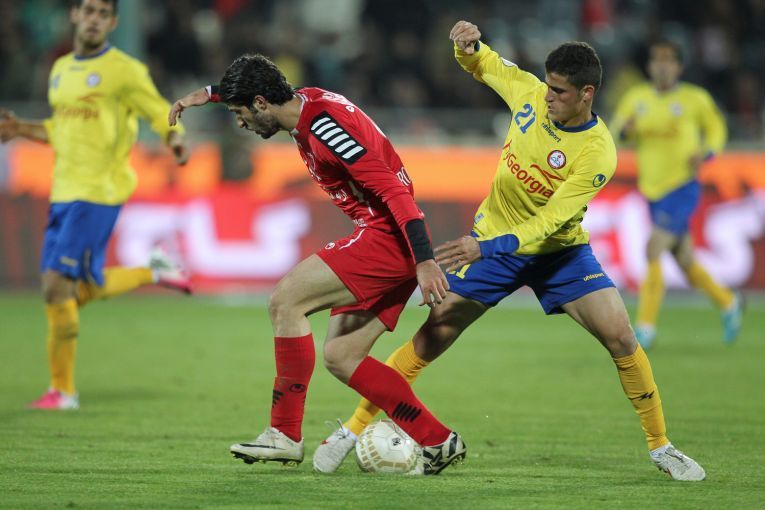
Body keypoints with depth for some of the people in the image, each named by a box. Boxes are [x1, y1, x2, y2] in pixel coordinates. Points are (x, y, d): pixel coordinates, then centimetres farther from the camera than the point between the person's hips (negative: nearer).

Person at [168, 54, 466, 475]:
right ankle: (438, 442, 6)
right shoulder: (304, 103, 10)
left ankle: (285, 434, -8)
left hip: (387, 236, -10)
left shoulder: (324, 124, -19)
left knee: (285, 299, -13)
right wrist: (206, 94, 33)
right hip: (390, 245, 10)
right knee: (340, 357, 6)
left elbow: (391, 187, -24)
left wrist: (424, 260, -28)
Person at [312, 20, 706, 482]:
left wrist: (486, 248, -41)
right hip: (492, 241, 2)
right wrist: (468, 44, -16)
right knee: (431, 338, -6)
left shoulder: (597, 153, -25)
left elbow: (549, 223, -30)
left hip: (558, 249, -2)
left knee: (620, 337, -15)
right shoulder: (531, 93, -12)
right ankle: (353, 431, 4)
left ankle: (661, 447, 2)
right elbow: (481, 63, 8)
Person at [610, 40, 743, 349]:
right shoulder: (637, 98, 5)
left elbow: (716, 127, 9)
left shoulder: (695, 99, -4)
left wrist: (705, 153, -10)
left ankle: (645, 327, -17)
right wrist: (626, 128, -20)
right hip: (653, 193, 5)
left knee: (653, 250, -20)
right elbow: (617, 130, 4)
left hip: (683, 188, -5)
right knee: (686, 264, 13)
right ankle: (728, 304, 37)